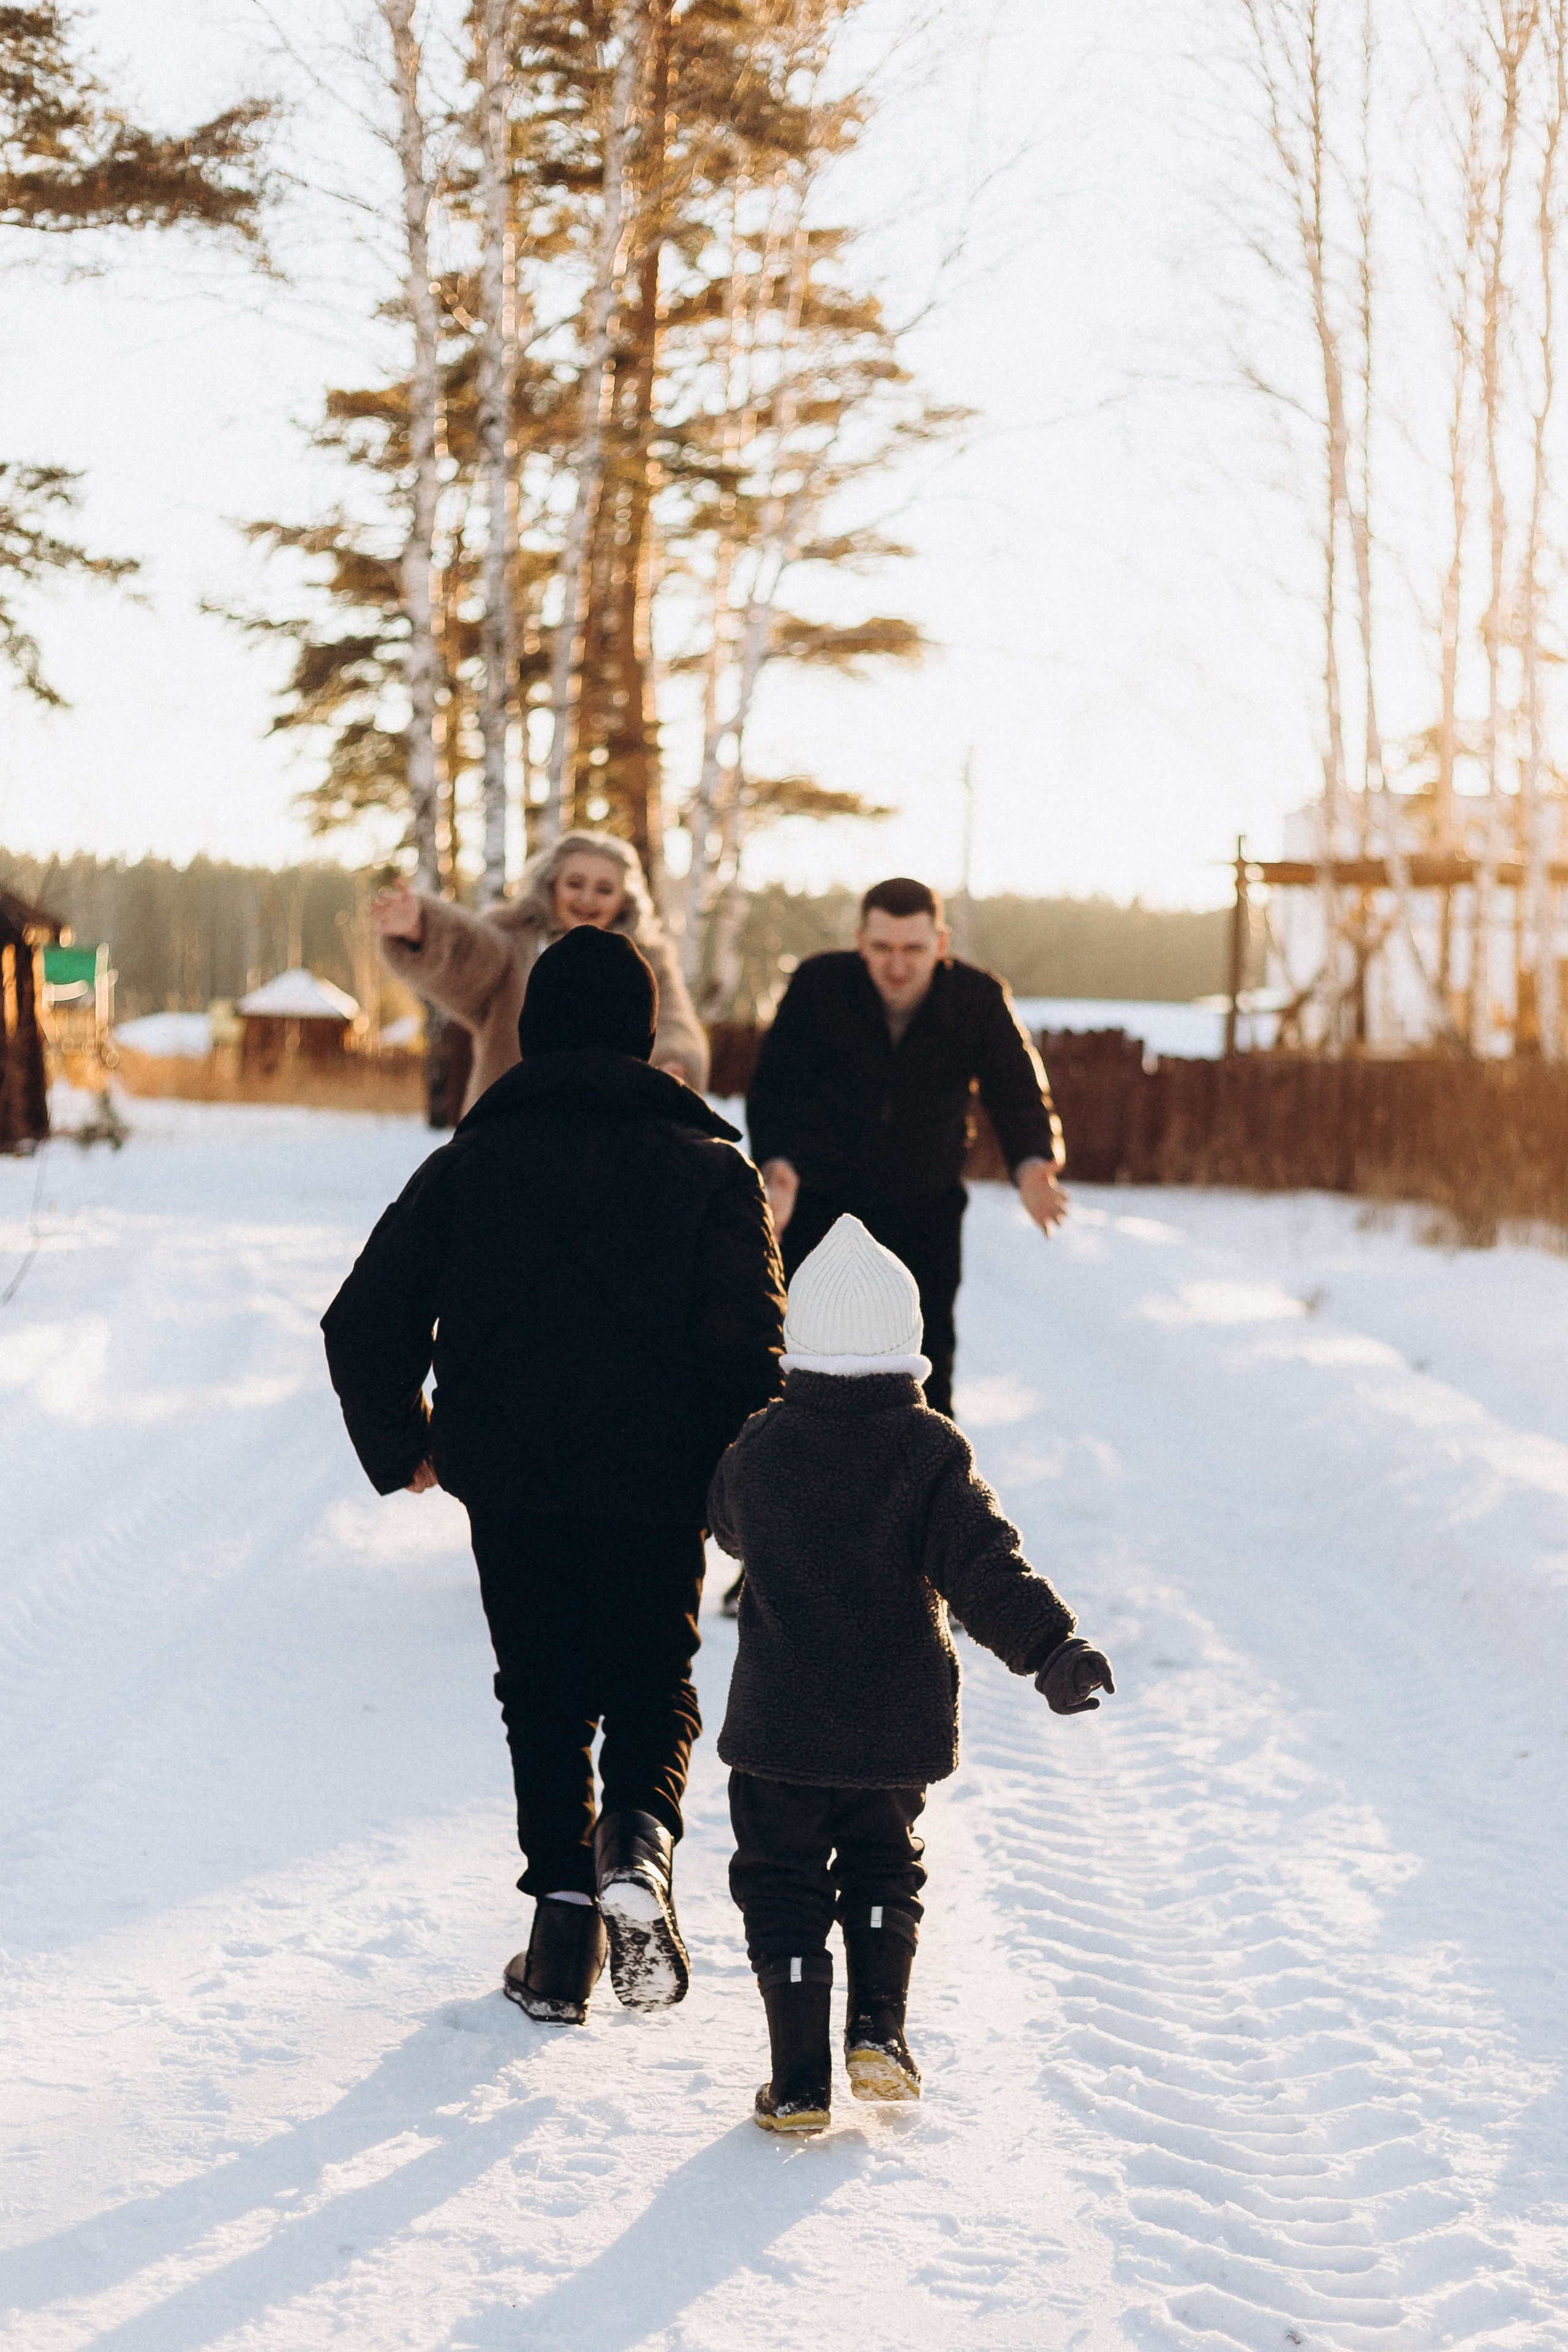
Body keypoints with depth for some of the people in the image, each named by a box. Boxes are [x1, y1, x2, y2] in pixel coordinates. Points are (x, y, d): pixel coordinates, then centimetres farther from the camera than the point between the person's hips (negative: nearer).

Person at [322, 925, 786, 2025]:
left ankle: (565, 1916, 4)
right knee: (655, 1686, 14)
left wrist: (403, 1444, 16)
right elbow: (747, 1345, -11)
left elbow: (362, 1326, 1)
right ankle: (639, 1838, -15)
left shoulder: (469, 1163, 2)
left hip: (512, 1489, 1)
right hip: (657, 1489, -1)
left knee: (545, 1700, 15)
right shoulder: (710, 1167, -1)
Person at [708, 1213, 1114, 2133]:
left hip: (781, 1722, -1)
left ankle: (801, 2083, 6)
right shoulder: (931, 1451, -9)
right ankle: (880, 2034, 10)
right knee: (883, 1870, 23)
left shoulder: (759, 1450, -4)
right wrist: (1052, 1645, -21)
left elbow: (730, 1525, 17)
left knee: (784, 1888, 8)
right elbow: (984, 1561, -18)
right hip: (897, 1725, 1)